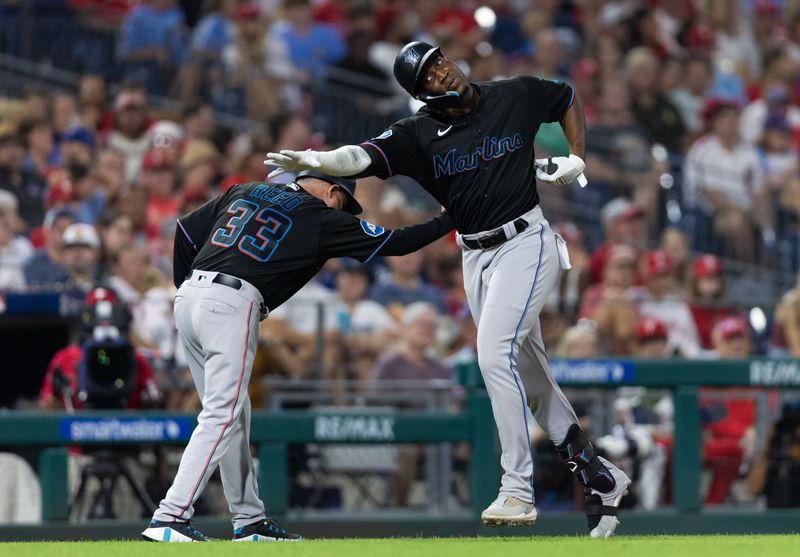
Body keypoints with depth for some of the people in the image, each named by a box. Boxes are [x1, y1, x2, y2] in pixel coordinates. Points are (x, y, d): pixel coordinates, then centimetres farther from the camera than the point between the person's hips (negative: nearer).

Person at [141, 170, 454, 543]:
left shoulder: (245, 191, 23)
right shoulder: (320, 218, 6)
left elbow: (185, 231, 21)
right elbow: (395, 243, 8)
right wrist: (446, 221, 22)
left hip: (188, 298, 8)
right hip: (231, 304, -8)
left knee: (232, 413, 15)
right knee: (221, 417, -9)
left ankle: (249, 521, 18)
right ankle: (170, 518, -19)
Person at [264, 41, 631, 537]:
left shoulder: (517, 96, -5)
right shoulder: (421, 134, -5)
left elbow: (567, 99, 16)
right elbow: (366, 157, -22)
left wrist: (576, 159, 4)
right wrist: (312, 160, -41)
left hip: (525, 241, -4)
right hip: (476, 258, 4)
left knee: (496, 353, -22)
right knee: (529, 373, 8)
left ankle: (518, 490, -21)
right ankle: (599, 476, 21)